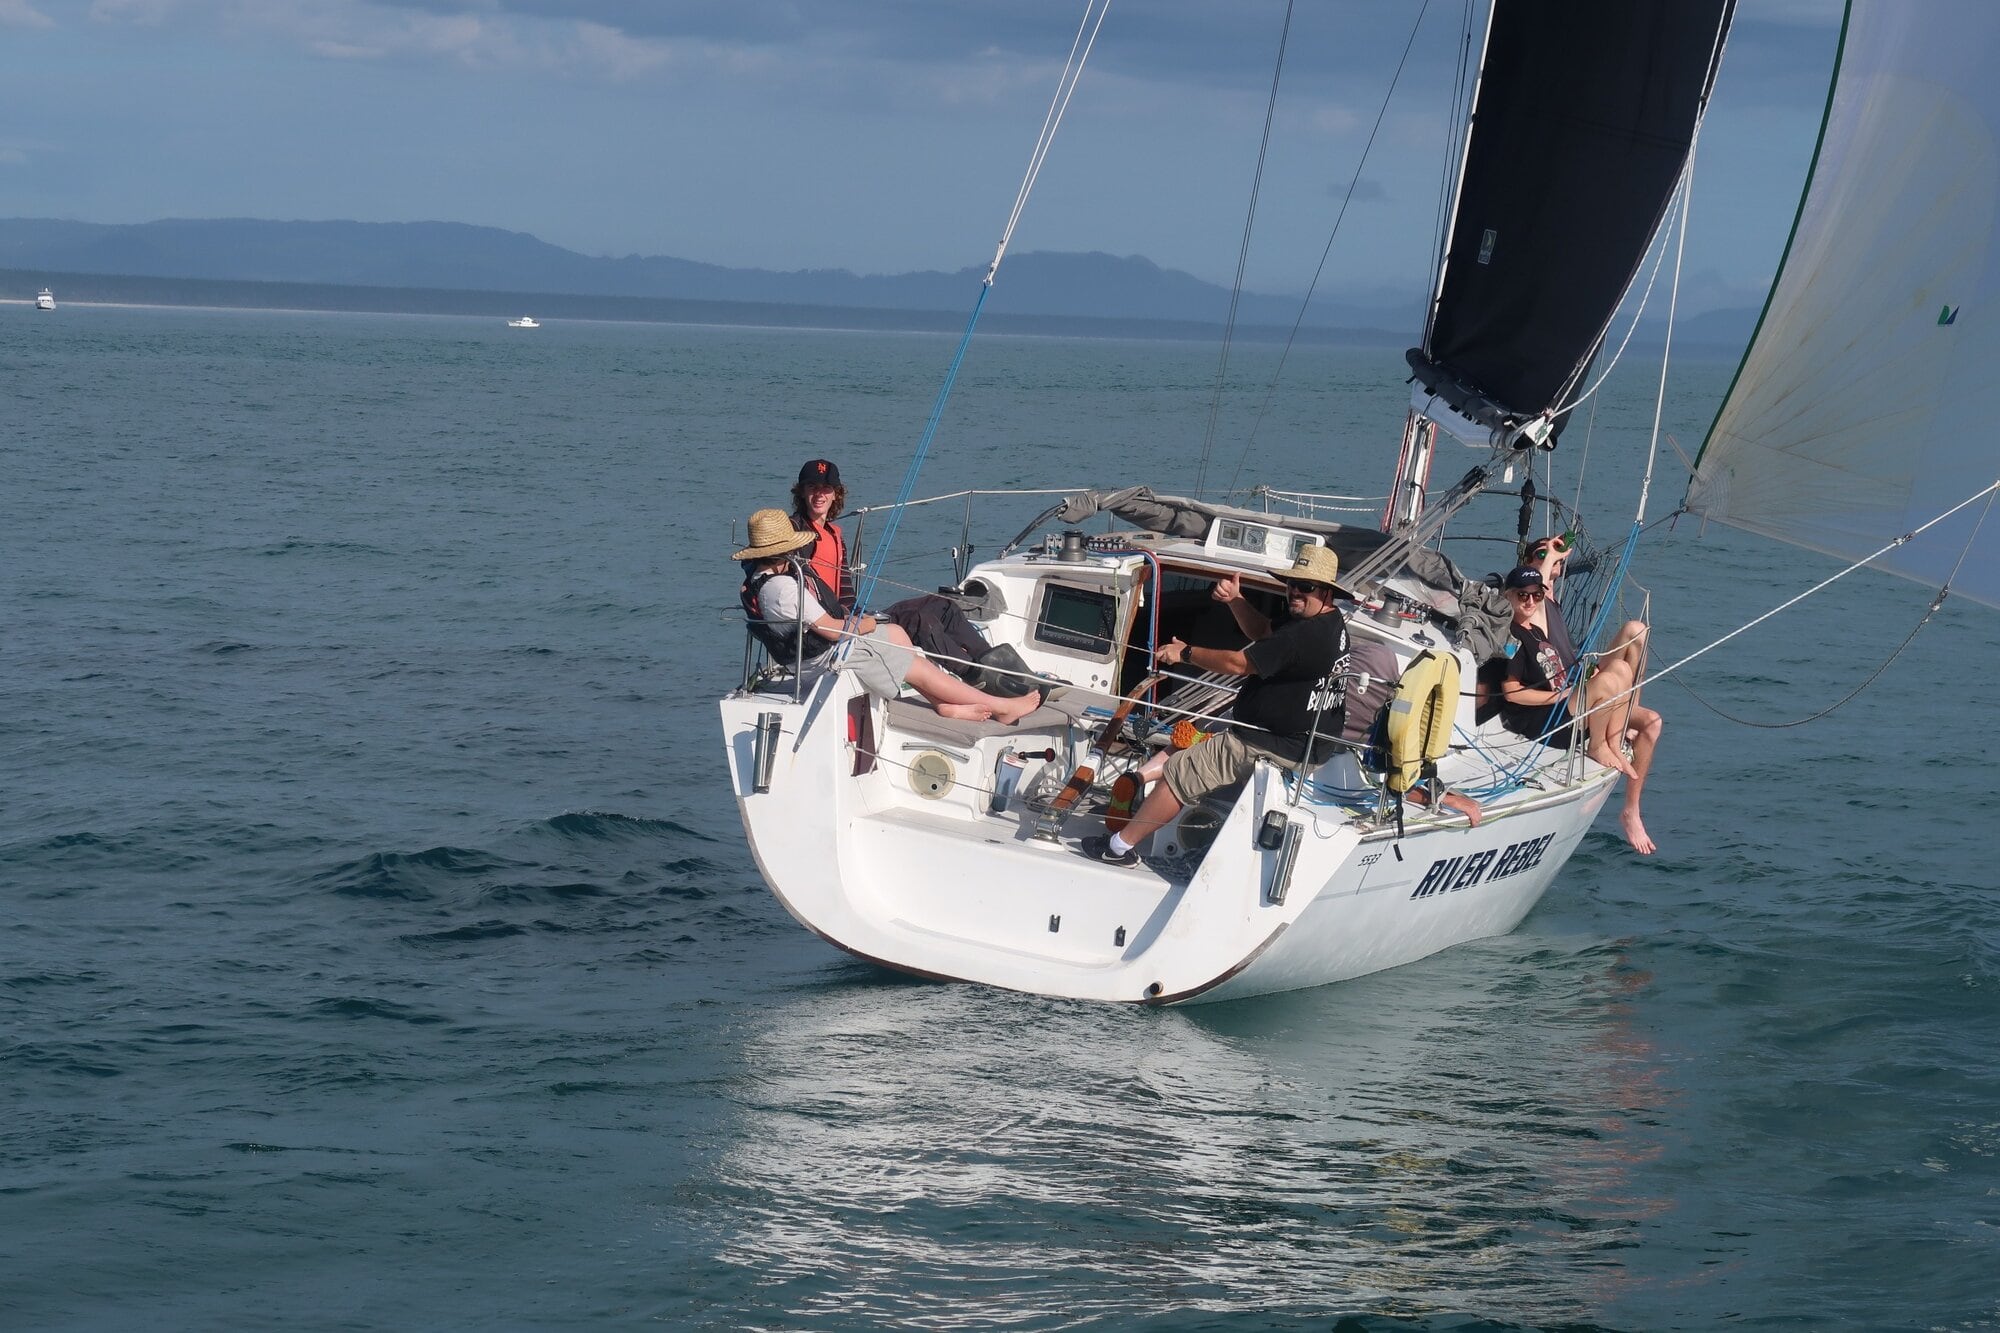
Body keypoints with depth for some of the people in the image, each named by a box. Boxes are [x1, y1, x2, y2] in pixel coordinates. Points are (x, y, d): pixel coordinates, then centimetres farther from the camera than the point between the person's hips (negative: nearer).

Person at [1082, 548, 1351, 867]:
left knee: (1179, 771, -2)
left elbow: (1238, 663, -23)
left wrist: (1185, 653, -10)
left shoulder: (1306, 636, -27)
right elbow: (1264, 633, 16)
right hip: (1309, 741, 10)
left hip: (1278, 746, -10)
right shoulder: (1333, 623, 5)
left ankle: (1121, 846, 5)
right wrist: (1236, 600, 0)